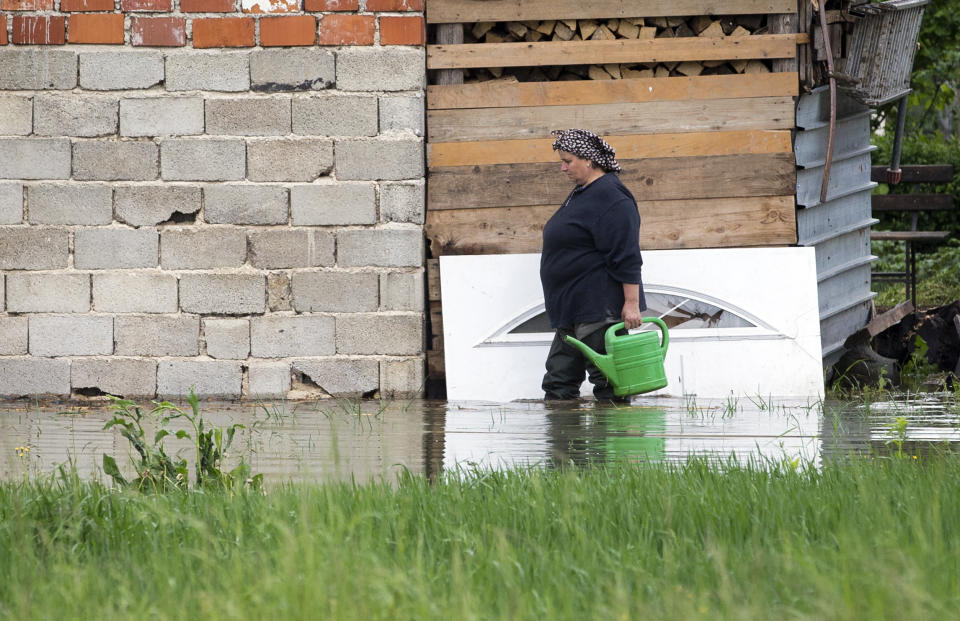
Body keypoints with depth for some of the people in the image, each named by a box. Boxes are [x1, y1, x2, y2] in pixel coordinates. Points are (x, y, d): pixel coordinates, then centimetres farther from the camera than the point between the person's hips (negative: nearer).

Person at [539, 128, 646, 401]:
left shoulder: (610, 198, -16)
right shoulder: (581, 193, 17)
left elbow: (626, 256, -20)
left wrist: (631, 303, -23)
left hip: (600, 311, -11)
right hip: (571, 312, 11)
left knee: (607, 385, -8)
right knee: (558, 384, 8)